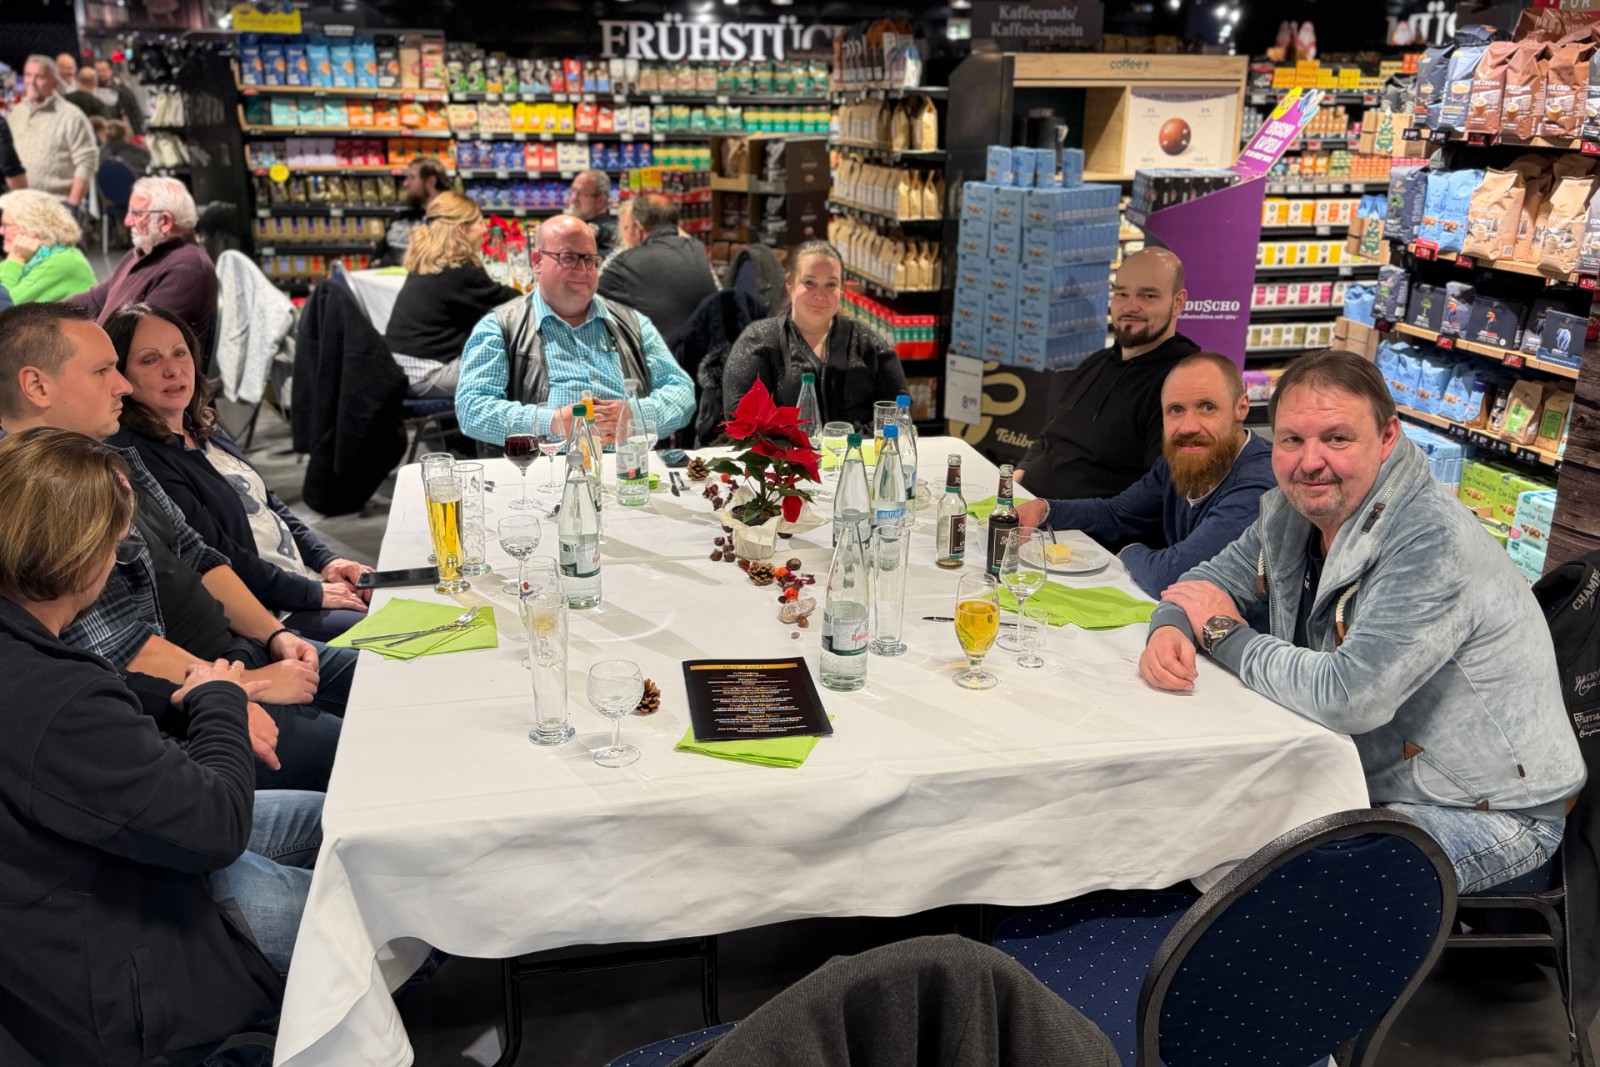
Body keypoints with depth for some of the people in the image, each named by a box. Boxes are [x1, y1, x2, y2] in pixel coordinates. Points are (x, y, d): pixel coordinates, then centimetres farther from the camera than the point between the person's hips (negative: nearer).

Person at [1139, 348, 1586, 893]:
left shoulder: (1432, 542, -27)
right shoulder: (1291, 510, -2)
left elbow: (1348, 697, -34)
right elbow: (1213, 579, 10)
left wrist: (1222, 632, -19)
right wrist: (1170, 628, -16)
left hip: (1487, 810, -7)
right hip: (1373, 780, 8)